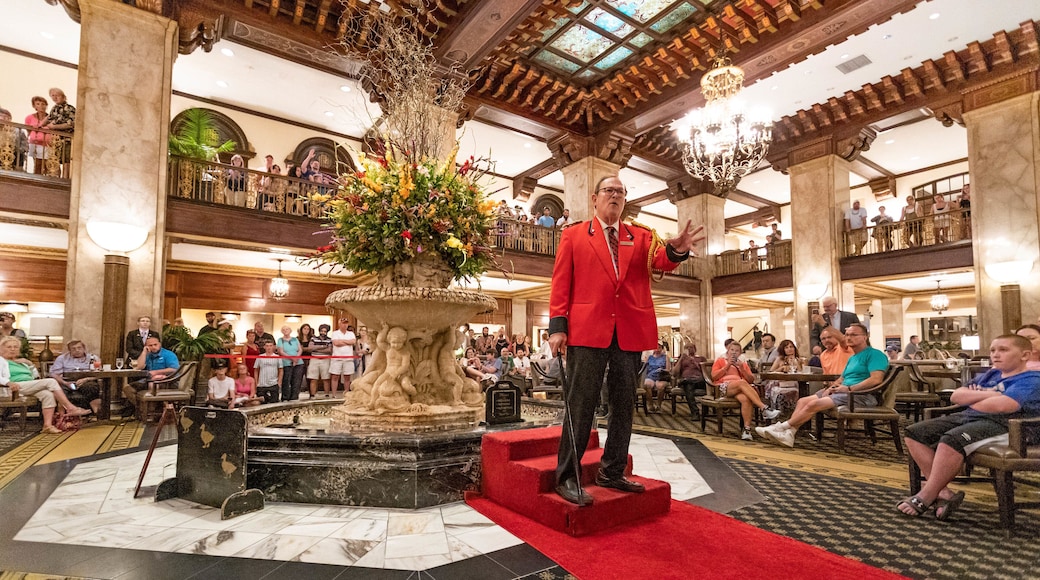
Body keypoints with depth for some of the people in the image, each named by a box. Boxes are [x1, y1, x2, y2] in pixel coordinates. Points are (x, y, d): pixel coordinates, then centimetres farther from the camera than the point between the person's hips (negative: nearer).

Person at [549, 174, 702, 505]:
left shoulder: (640, 236, 16)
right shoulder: (573, 235, 9)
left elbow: (662, 261, -2)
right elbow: (561, 283, 3)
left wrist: (676, 250, -26)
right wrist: (557, 326, -7)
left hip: (630, 332, 4)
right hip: (588, 329, -3)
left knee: (623, 404, 10)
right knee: (581, 403, -1)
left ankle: (612, 472, 24)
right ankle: (566, 477, 9)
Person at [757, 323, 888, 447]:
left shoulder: (874, 354, -4)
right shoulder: (852, 358, 25)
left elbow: (876, 379, -19)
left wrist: (849, 388, -18)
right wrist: (831, 387, 1)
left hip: (861, 395, -9)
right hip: (843, 392, 9)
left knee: (814, 404, -25)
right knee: (803, 401, -8)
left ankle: (782, 427, -14)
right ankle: (788, 434, -21)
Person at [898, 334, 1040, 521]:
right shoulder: (989, 375, 22)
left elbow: (1000, 405, -22)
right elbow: (955, 396, 11)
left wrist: (971, 399, -1)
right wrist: (988, 394, -6)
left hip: (1001, 424, -9)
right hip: (967, 417, 9)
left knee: (952, 440, -36)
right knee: (914, 433, -8)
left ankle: (926, 497, -22)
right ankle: (943, 492, -15)